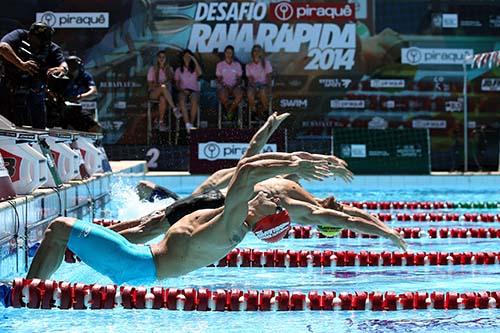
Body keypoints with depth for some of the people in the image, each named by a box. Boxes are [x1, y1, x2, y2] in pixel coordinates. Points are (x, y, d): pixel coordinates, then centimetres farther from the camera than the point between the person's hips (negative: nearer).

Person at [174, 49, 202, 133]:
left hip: (194, 90, 0)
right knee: (182, 100, -36)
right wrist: (182, 89, -8)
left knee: (194, 100, -37)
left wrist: (195, 60, -6)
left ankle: (191, 124, -35)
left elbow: (200, 73, -10)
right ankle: (187, 124, -45)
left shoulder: (194, 69, 14)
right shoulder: (179, 70, 17)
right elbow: (177, 83, 13)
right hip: (183, 91, 0)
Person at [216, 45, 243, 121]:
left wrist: (235, 85, -10)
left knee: (240, 94, -36)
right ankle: (231, 112, -14)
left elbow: (239, 79, 11)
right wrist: (225, 85, -12)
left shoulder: (237, 65, 16)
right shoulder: (220, 65, 13)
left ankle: (229, 111, -22)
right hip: (223, 86, -1)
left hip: (234, 86, 1)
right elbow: (219, 79, 7)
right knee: (222, 96, -38)